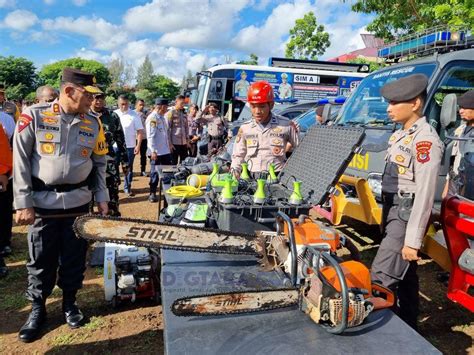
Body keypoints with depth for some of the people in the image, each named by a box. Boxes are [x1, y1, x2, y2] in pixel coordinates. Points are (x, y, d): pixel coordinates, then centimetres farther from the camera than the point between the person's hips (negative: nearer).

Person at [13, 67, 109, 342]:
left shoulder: (94, 123, 2)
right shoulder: (34, 116, -7)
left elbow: (99, 164, 11)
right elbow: (21, 161, -6)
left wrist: (102, 198, 7)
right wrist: (23, 203, -8)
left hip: (79, 202, 3)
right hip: (42, 203, -2)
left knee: (75, 257, 12)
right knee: (41, 259, 10)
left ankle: (70, 303, 33)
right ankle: (37, 310, 30)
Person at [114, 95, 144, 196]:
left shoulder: (134, 115, -5)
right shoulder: (114, 114, 2)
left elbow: (140, 131, -6)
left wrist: (138, 145, -13)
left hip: (129, 146, -2)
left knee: (128, 168, 7)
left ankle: (127, 187, 18)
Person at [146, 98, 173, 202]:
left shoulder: (163, 117, 12)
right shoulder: (152, 118, -14)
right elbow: (150, 136, -18)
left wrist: (169, 144, 16)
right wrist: (153, 151, -21)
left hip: (166, 150, 8)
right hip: (157, 151, -8)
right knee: (155, 173, 3)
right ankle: (152, 194, 15)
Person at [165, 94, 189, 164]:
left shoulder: (183, 114, 13)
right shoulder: (170, 113, -7)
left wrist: (187, 140, 13)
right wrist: (169, 143, -13)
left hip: (184, 143, 6)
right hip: (174, 143, -6)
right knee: (173, 164, 1)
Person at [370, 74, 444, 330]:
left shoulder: (425, 140, -18)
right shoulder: (400, 134, 11)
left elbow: (424, 194, -21)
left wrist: (412, 241, -21)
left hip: (406, 215, -9)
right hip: (393, 212, 9)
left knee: (381, 278, -10)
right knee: (403, 276, 19)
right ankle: (408, 328, 34)